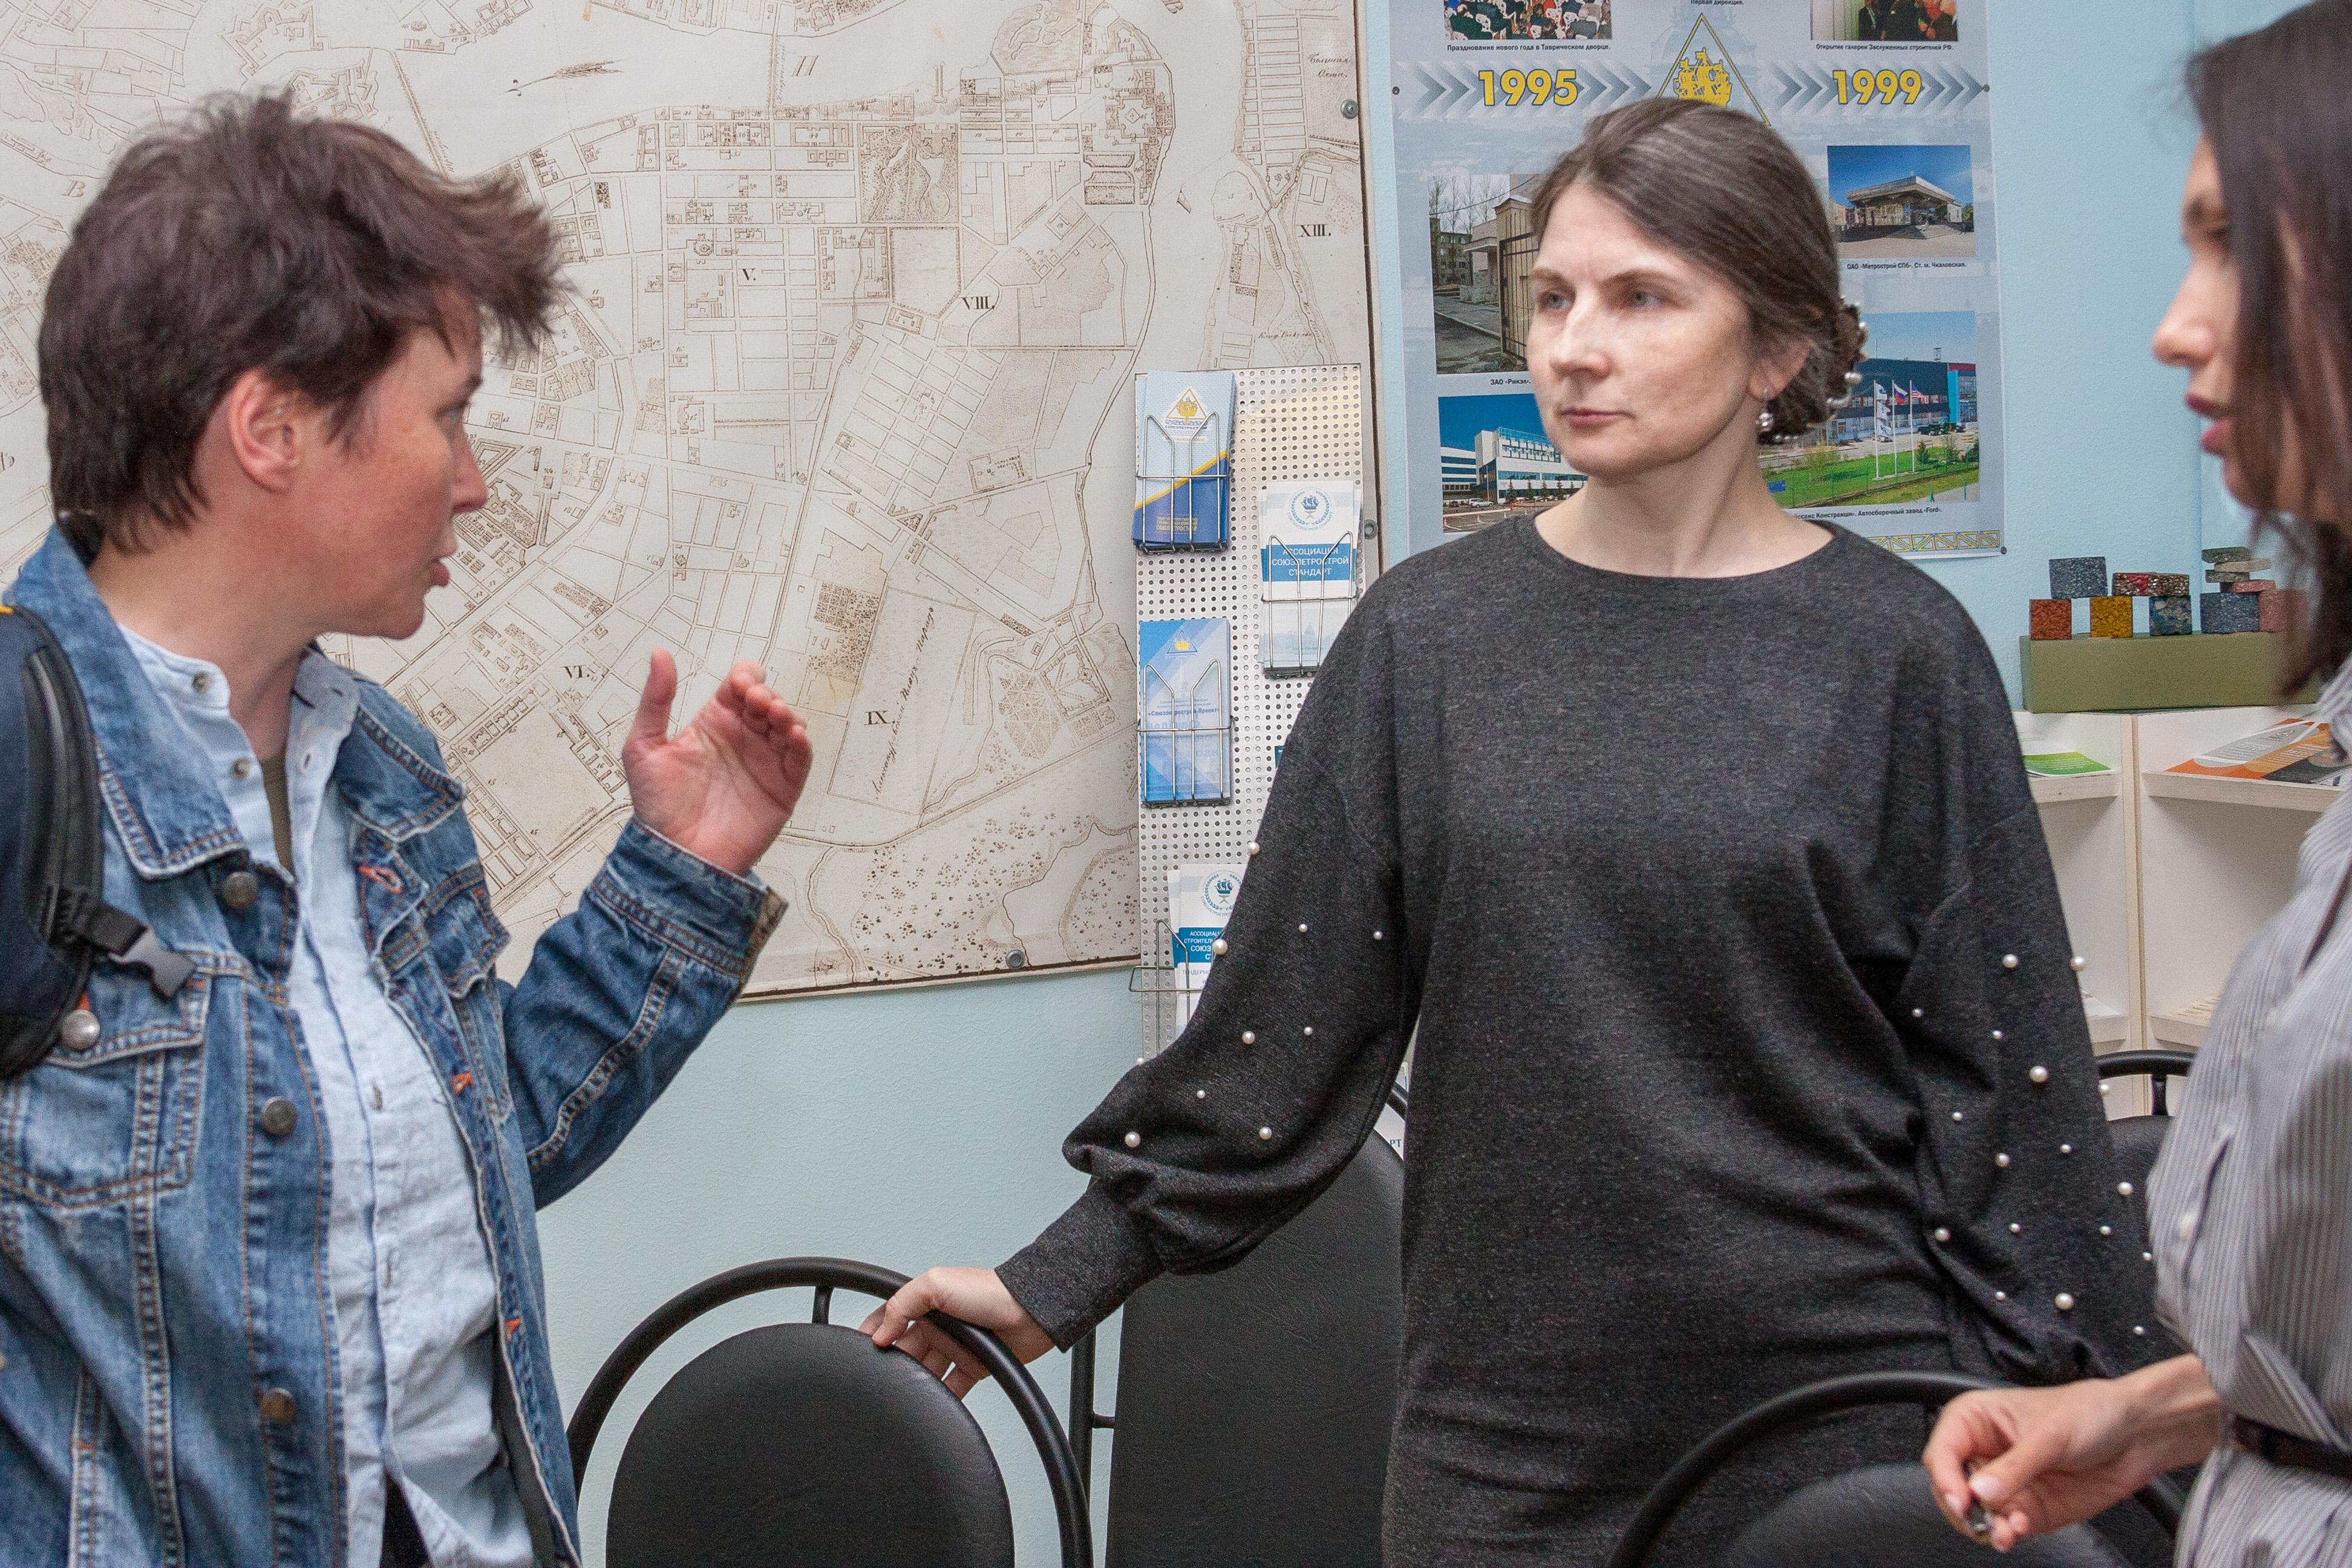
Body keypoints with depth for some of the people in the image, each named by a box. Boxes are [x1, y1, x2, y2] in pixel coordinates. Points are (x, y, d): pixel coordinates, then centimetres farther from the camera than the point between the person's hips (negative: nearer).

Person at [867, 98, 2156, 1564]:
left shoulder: (1894, 650, -2)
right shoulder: (1429, 632, 3)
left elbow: (2006, 1064, 0)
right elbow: (1282, 1012, 7)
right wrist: (1064, 1279, 6)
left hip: (1840, 1405, -1)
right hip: (1504, 1431, 2)